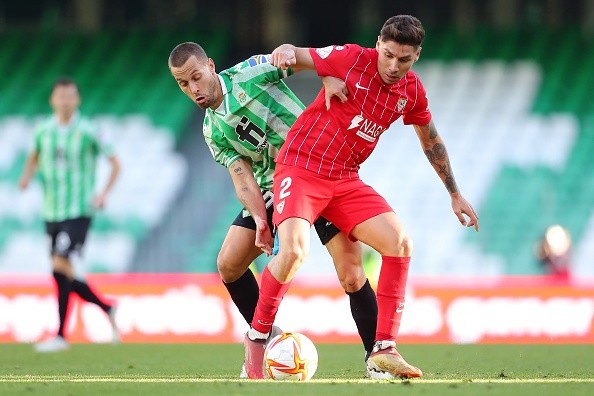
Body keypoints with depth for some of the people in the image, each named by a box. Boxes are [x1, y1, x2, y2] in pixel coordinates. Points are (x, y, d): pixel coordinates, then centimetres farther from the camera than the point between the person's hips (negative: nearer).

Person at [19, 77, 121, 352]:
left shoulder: (88, 132, -6)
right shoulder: (43, 131, 5)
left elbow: (115, 163, 4)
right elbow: (35, 156, 24)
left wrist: (104, 193, -8)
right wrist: (27, 176, 3)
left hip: (78, 212, -5)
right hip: (51, 213, 5)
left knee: (61, 267, -18)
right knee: (64, 277, 6)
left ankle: (61, 335, -15)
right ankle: (107, 309, 27)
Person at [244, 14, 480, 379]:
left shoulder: (412, 92, 4)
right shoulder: (352, 59, -11)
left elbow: (431, 140, 21)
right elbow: (295, 56, -6)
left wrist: (455, 194, 26)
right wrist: (287, 52, -32)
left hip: (346, 181, 6)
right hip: (300, 168, -5)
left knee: (400, 243, -11)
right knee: (295, 250, -28)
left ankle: (384, 350, -4)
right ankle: (257, 337, -6)